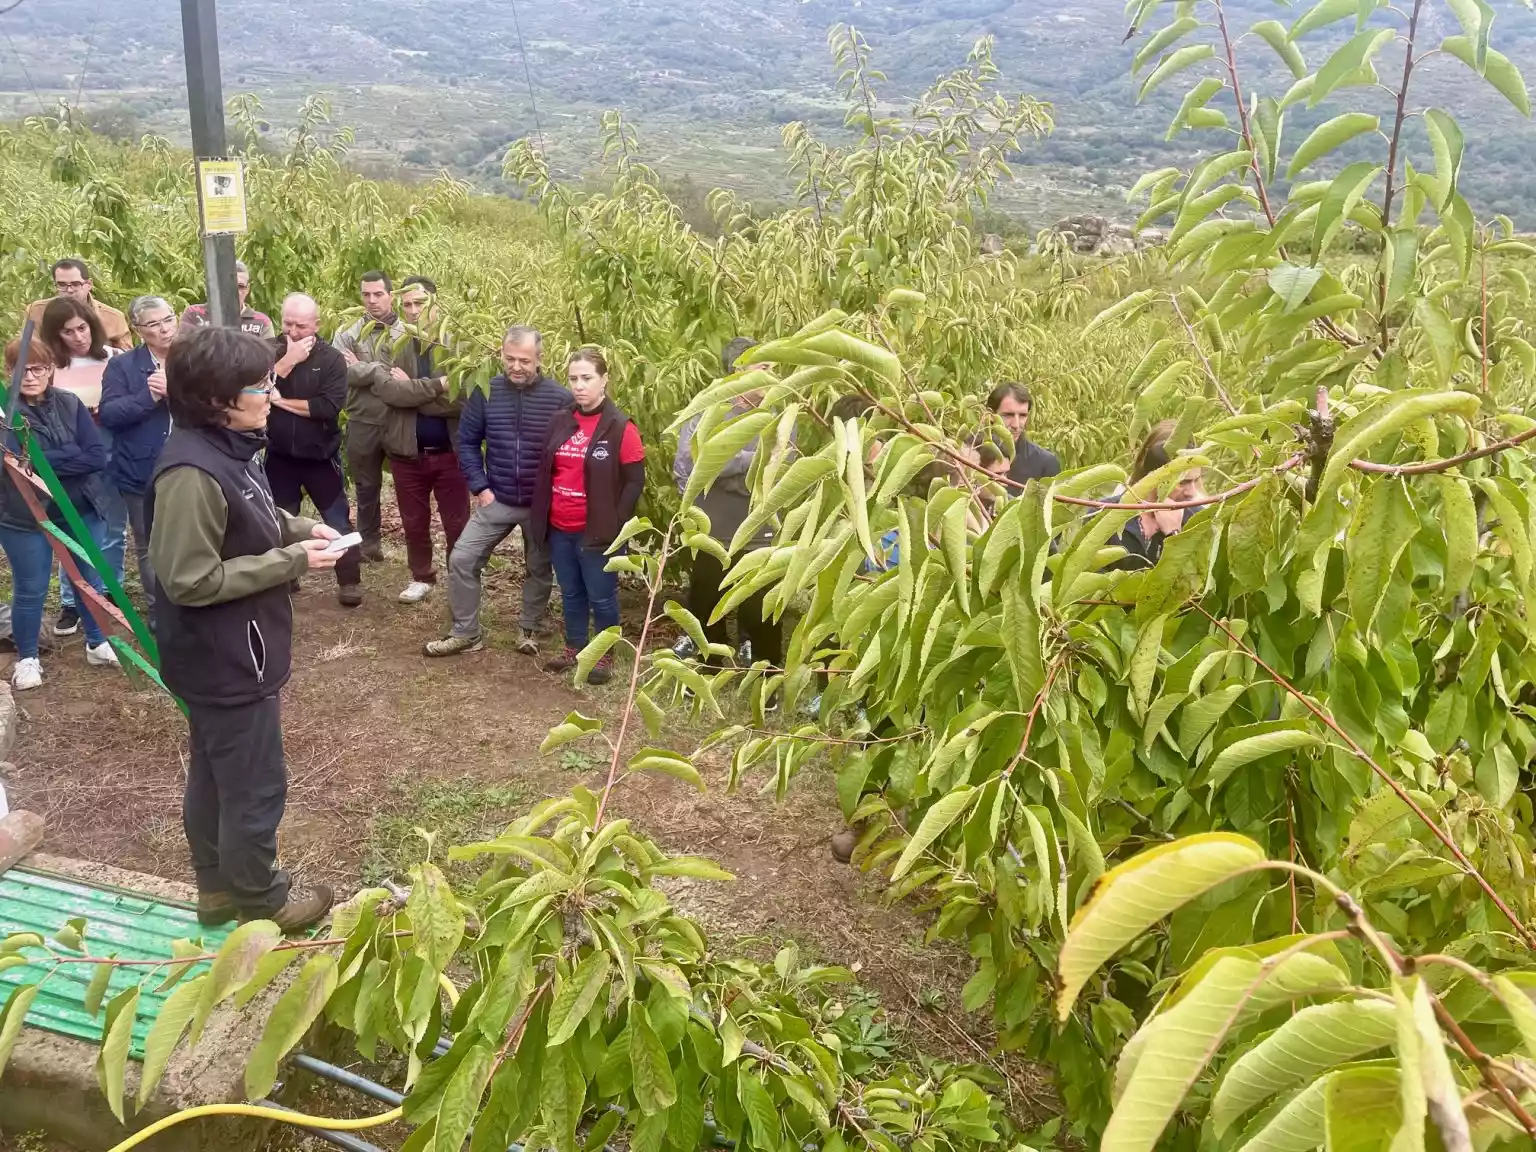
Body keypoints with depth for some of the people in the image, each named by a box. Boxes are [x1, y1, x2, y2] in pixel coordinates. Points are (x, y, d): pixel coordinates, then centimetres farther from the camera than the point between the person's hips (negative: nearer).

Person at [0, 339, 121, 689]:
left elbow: (97, 455, -10)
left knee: (90, 581, 15)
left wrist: (42, 462, -19)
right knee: (30, 590, 8)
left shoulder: (70, 404, -2)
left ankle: (97, 644, 34)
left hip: (80, 509, 3)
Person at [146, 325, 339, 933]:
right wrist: (293, 560, -23)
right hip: (227, 659, -10)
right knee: (256, 785, 7)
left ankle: (218, 887, 40)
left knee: (215, 775, 23)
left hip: (226, 654, 10)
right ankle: (258, 899, 27)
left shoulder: (228, 448, 2)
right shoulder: (192, 473, -28)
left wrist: (298, 529, 1)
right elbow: (191, 580, -27)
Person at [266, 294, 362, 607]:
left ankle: (349, 580, 16)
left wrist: (282, 401, -19)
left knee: (337, 520, 5)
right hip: (279, 455, 2)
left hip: (320, 455, -2)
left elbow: (330, 407, -21)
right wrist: (288, 361, -25)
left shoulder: (331, 358, -9)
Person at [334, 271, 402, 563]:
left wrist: (362, 368, -15)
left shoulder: (406, 332, -2)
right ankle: (369, 542, 31)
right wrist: (384, 371, -18)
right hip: (363, 423, 3)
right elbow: (343, 371, -12)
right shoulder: (349, 333, 4)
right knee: (366, 485, 16)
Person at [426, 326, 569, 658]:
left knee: (540, 569, 14)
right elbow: (468, 441, 2)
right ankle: (466, 633, 13)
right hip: (496, 500, 2)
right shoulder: (486, 392, -7)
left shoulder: (560, 398, -12)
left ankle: (529, 629, 36)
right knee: (461, 560, -2)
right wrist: (480, 487, -5)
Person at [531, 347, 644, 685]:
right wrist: (540, 517, 9)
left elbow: (634, 481, -10)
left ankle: (605, 655, 23)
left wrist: (615, 524, -13)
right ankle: (574, 648, 34)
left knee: (601, 597, 7)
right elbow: (545, 471, 14)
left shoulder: (620, 427, -11)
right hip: (559, 529, 5)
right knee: (570, 593, 18)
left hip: (597, 531, -5)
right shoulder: (561, 422, 5)